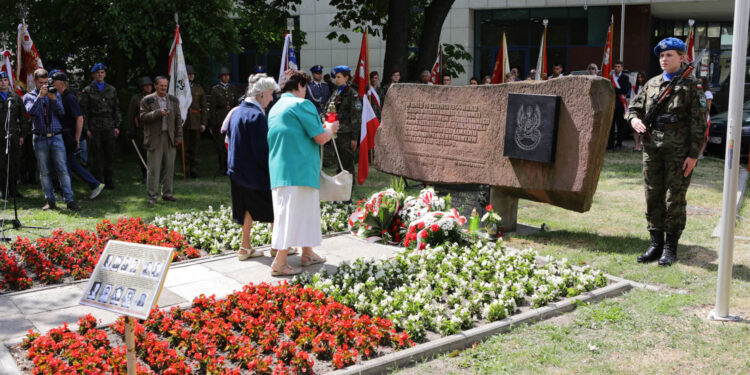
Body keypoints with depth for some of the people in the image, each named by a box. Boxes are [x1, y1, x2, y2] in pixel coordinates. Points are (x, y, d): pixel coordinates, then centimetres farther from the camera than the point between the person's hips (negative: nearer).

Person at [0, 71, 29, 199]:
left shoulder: (16, 98, 12)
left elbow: (23, 118, 13)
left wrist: (23, 135, 6)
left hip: (14, 137, 2)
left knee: (14, 165, 5)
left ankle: (14, 190, 13)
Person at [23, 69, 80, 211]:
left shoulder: (55, 94, 12)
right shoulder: (29, 97, 8)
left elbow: (61, 112, -2)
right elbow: (31, 111, -11)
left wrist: (53, 98, -16)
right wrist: (40, 96, -19)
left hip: (56, 137, 0)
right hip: (40, 139, 0)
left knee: (62, 169, -6)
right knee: (44, 172, 2)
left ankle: (70, 200, -7)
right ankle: (50, 201, 8)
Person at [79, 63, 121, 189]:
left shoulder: (112, 90, 13)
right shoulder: (87, 91, 3)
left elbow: (116, 109, 15)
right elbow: (83, 111, 1)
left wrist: (117, 126, 7)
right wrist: (86, 129, -5)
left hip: (109, 128, 3)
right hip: (94, 129, -3)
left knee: (109, 155, 4)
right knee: (96, 156, -1)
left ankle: (108, 181, 14)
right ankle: (97, 181, 7)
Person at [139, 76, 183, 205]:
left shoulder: (173, 100, 11)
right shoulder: (147, 100, 1)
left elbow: (178, 119, 12)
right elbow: (143, 117, -8)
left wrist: (179, 136, 5)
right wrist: (158, 113, -20)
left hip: (170, 138, 4)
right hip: (154, 139, -4)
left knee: (169, 167, 7)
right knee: (154, 168, -3)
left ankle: (167, 193, 18)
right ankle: (152, 196, 2)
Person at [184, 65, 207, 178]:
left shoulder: (199, 88, 10)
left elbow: (204, 107, 10)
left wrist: (203, 123, 3)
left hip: (196, 122, 2)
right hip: (183, 122, -2)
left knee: (194, 147, 6)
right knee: (185, 148, 0)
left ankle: (193, 170, 13)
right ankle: (186, 170, 7)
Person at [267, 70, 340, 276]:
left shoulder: (275, 109, 17)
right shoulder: (302, 104, -9)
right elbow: (321, 137, -13)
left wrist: (323, 129, 27)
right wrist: (329, 129, 9)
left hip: (279, 170, 9)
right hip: (299, 171, -9)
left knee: (304, 211, 19)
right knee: (291, 214, -5)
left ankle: (307, 253, 28)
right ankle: (279, 263, -3)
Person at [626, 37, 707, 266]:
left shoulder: (691, 86, 0)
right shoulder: (652, 84, 13)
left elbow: (699, 123, -4)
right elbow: (634, 107, 20)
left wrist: (693, 155, -10)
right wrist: (633, 118, -6)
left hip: (679, 151, -5)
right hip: (652, 149, 5)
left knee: (674, 200, 0)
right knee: (653, 198, 8)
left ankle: (670, 248, 10)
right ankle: (656, 244, 18)